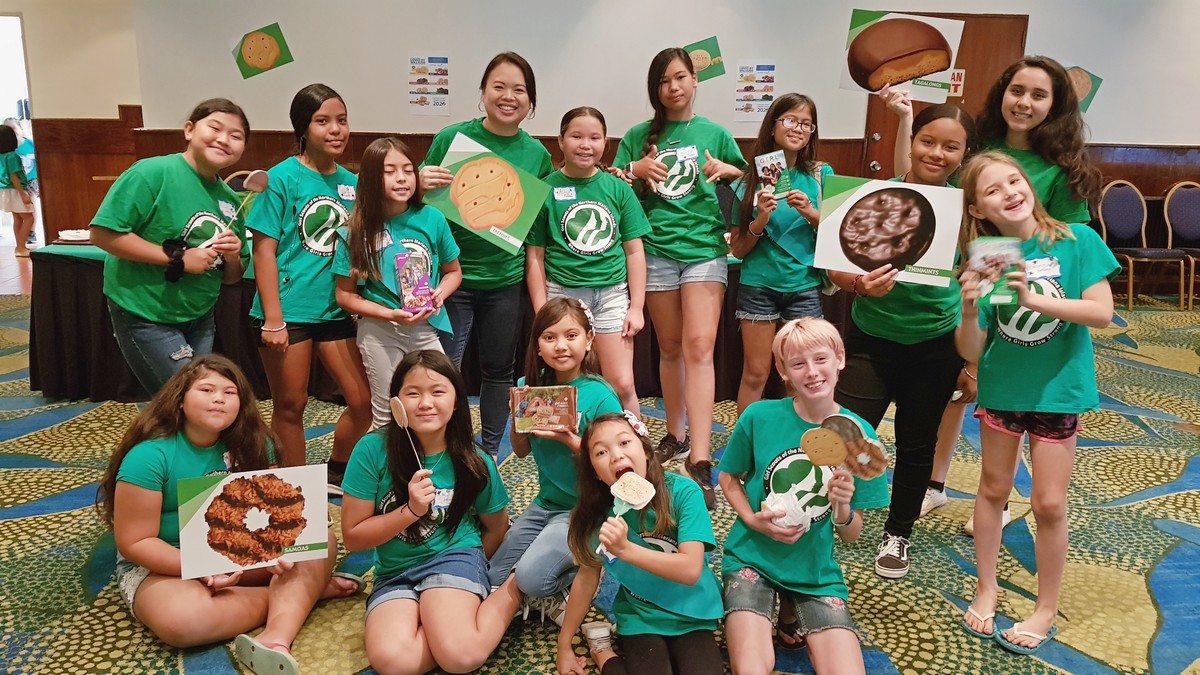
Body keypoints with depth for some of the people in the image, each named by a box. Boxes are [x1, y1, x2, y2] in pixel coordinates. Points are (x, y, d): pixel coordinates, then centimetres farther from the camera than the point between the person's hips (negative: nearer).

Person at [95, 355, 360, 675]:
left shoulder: (251, 443, -4)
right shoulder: (149, 456, -18)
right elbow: (134, 542, -16)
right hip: (163, 564, -4)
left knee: (322, 539, -16)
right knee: (179, 619, -38)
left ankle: (276, 637, -37)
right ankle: (308, 590, -20)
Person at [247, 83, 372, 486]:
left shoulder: (351, 182, 5)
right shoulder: (283, 177, -9)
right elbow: (264, 249, -10)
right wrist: (273, 320, -14)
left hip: (334, 309, 5)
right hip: (288, 311, -5)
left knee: (362, 402, 6)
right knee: (290, 406, 7)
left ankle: (336, 475, 31)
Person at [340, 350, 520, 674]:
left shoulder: (475, 464, -8)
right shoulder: (372, 450, -12)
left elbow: (496, 529, 11)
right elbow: (352, 537, -7)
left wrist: (470, 574, 7)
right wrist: (411, 510, -18)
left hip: (454, 557, -1)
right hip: (394, 573, 1)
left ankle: (511, 591, -1)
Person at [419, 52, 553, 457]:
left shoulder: (537, 153, 2)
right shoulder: (451, 138, -6)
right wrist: (423, 184, -21)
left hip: (506, 278, 3)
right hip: (453, 273, -3)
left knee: (499, 370, 14)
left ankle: (490, 452, 32)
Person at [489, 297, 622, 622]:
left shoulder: (600, 395, -16)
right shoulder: (532, 386, 0)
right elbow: (521, 450, 8)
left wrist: (570, 441, -27)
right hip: (544, 503, 6)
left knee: (531, 577, -24)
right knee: (494, 578, 2)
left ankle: (587, 568, 3)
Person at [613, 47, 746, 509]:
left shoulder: (715, 134, 11)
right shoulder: (639, 137, 10)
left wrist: (728, 172, -4)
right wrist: (635, 169, -10)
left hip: (705, 248, -1)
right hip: (656, 249, 1)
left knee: (699, 346, -14)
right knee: (670, 347, 8)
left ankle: (700, 463, -19)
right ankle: (675, 433, 28)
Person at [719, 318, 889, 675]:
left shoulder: (858, 433, -10)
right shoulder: (759, 416, -13)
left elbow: (852, 534, -3)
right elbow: (729, 478, 3)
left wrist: (843, 507, -25)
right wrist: (752, 520, -15)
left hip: (815, 570, 2)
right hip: (752, 557, -2)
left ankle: (792, 612, 15)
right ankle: (746, 616, 13)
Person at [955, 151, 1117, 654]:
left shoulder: (1076, 240, -11)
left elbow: (1102, 312, -18)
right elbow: (971, 352, -10)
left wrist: (1033, 299, -29)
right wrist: (970, 311, -30)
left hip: (1058, 388, -2)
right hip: (1001, 388, 2)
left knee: (1049, 502, 1)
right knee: (993, 488, 14)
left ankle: (1047, 610, 21)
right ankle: (986, 589, 32)